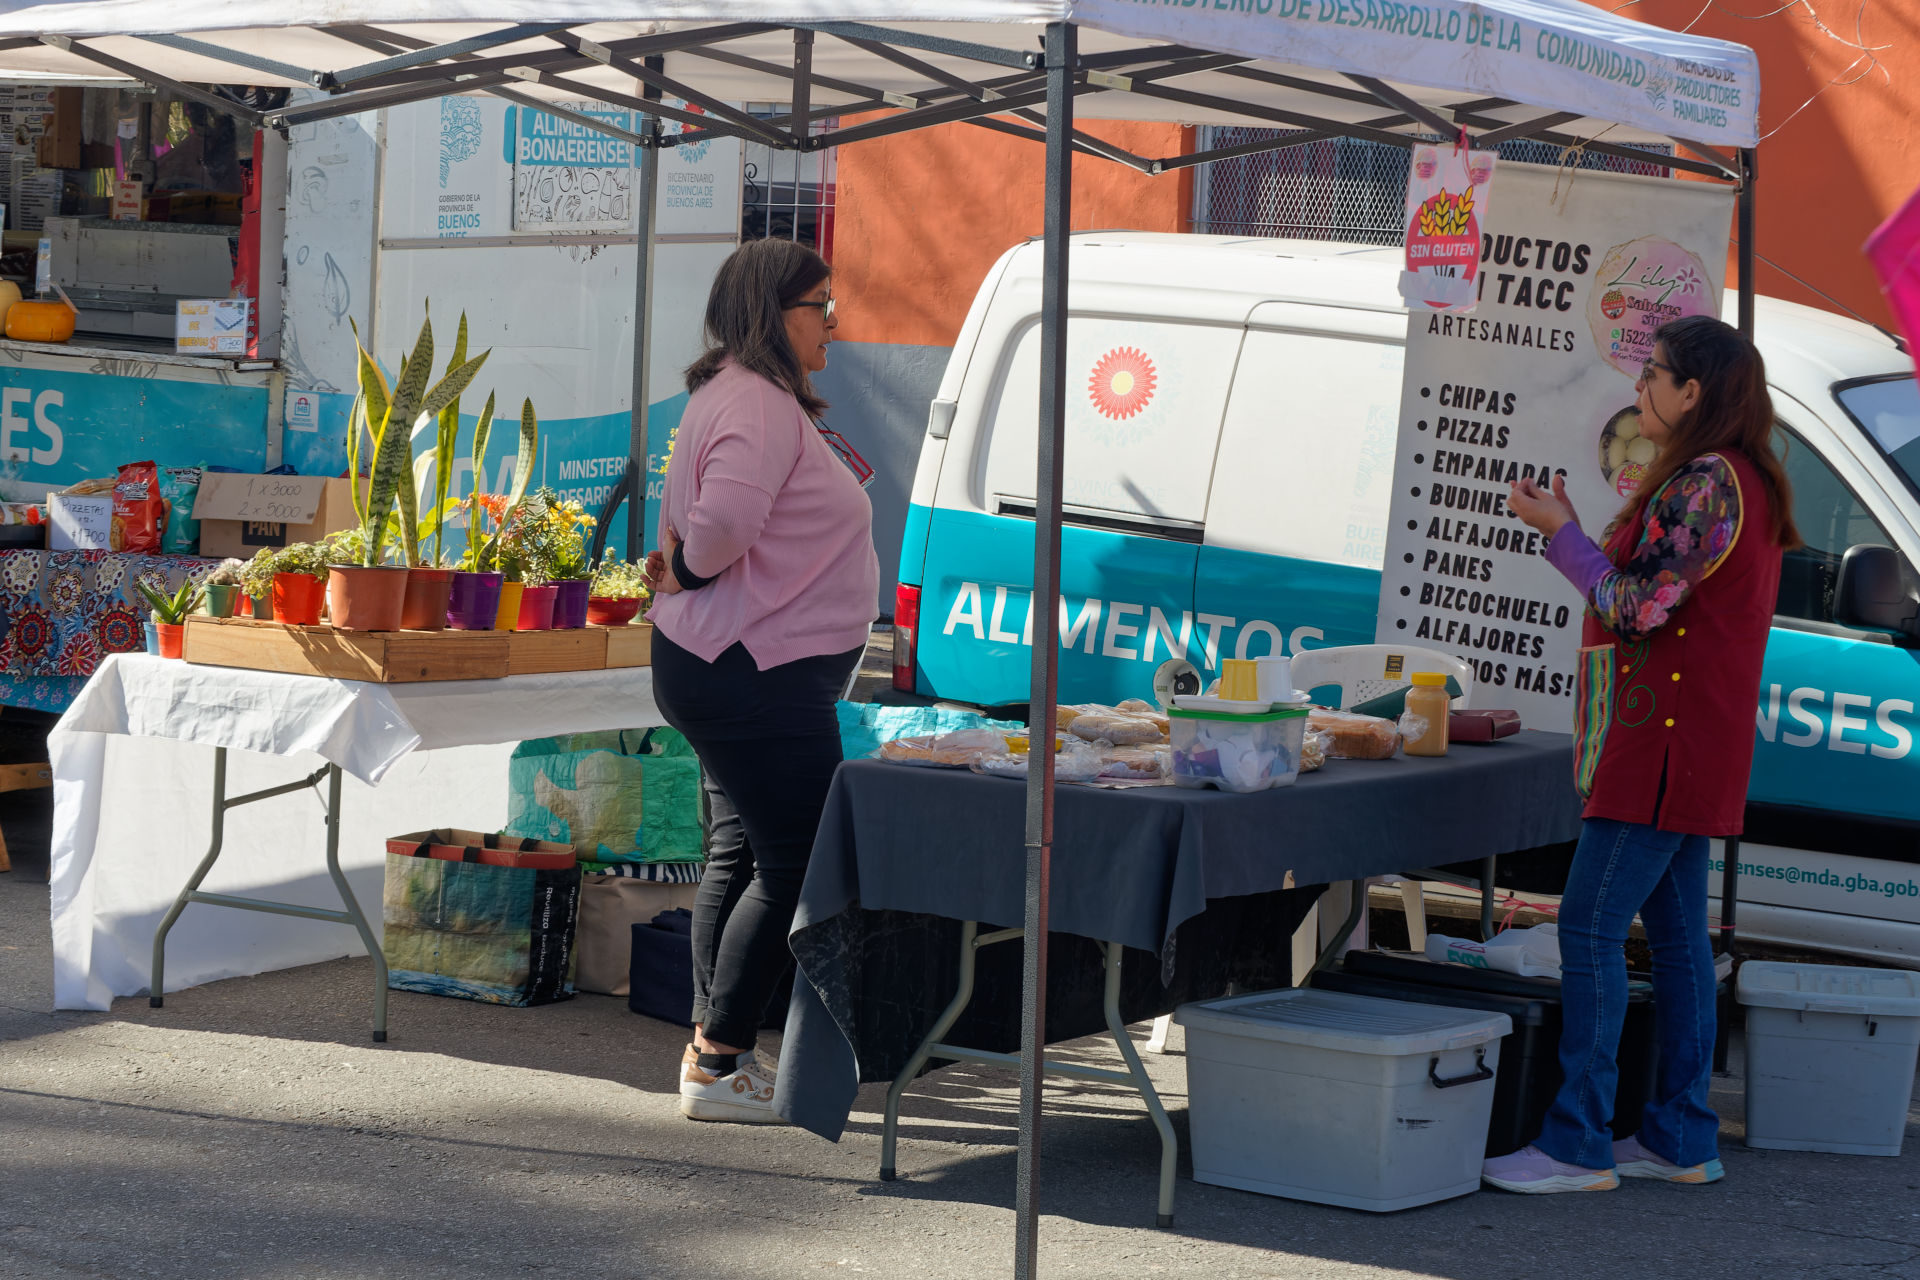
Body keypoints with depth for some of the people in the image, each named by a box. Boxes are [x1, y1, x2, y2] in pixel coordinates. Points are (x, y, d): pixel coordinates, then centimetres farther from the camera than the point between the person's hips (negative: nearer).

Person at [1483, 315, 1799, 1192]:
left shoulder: (1703, 482, -17)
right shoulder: (1744, 481, 16)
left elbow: (1639, 607, -19)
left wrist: (1562, 533, -8)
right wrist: (1577, 535, 16)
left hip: (1663, 745, -11)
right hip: (1693, 749, 11)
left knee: (1591, 927, -9)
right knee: (1675, 929, 13)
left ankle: (1578, 1145, -8)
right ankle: (1681, 1137, 17)